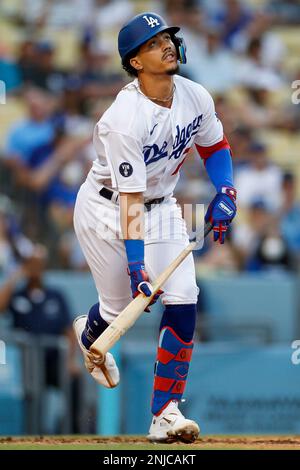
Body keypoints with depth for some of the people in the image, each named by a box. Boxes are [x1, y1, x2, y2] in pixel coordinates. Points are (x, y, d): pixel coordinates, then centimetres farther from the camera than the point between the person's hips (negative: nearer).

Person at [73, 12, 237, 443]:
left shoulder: (197, 98, -11)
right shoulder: (124, 120, -30)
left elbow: (215, 146, 10)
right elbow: (130, 199, -31)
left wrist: (225, 191, -8)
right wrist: (136, 266, -35)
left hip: (162, 209, 5)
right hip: (104, 210, -5)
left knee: (183, 304, -11)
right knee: (121, 307, 2)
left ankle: (165, 415, -5)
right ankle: (89, 335, 44)